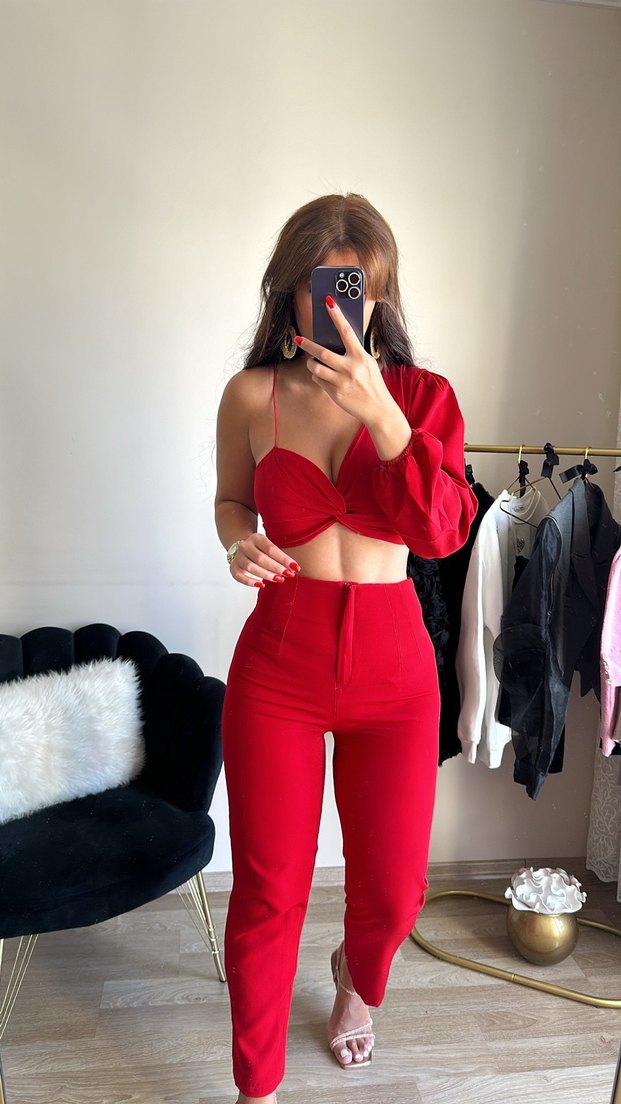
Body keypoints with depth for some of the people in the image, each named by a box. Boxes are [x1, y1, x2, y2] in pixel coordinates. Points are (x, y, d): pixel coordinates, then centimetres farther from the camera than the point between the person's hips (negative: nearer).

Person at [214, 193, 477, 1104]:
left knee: (392, 893, 13)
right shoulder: (251, 395, -3)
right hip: (278, 664, 0)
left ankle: (357, 976, 53)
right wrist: (240, 542, -9)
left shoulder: (423, 395, -3)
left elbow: (443, 531, -17)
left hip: (392, 669, 1)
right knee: (268, 894, 8)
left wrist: (381, 412, -27)